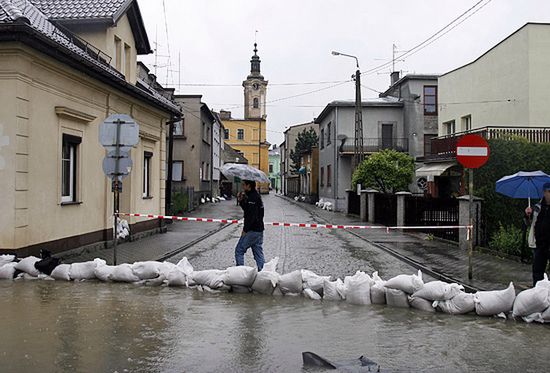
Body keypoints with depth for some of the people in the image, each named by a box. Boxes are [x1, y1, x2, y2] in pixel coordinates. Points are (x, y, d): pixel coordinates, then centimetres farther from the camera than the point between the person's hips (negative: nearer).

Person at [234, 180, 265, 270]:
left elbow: (252, 216, -23)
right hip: (259, 230, 10)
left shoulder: (252, 197, -17)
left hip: (252, 230, -10)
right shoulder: (256, 195, 14)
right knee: (258, 252, 12)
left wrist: (245, 230, -18)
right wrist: (241, 201, 8)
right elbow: (247, 210, 22)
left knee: (239, 251, 0)